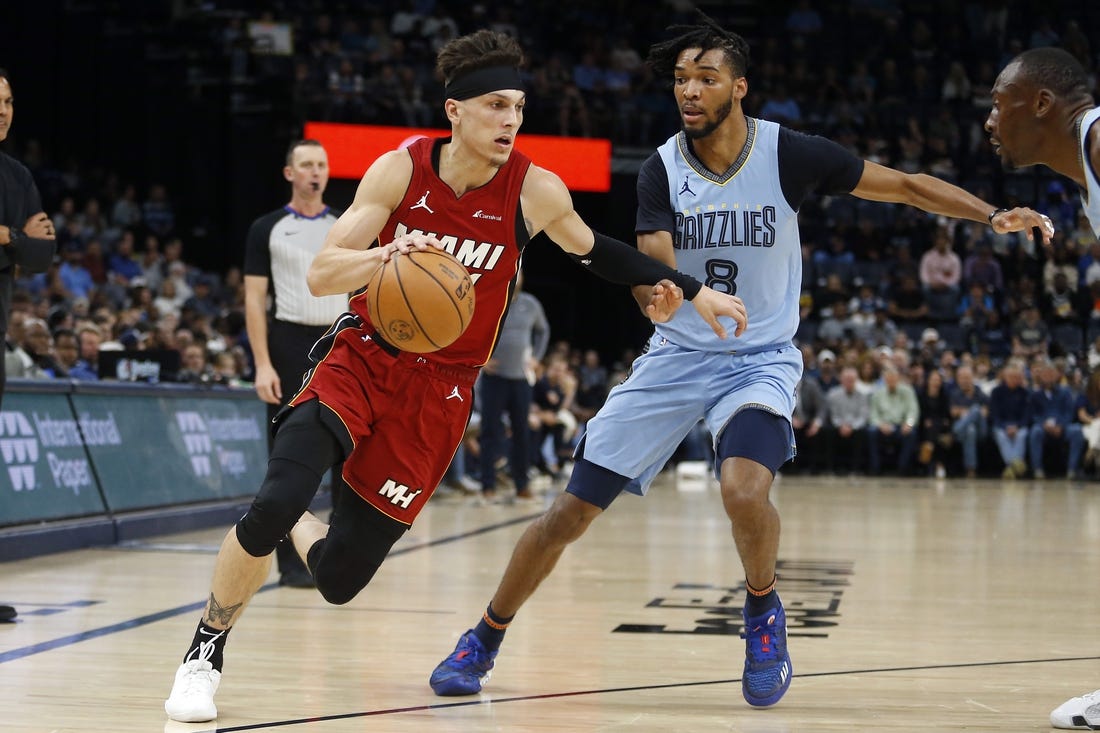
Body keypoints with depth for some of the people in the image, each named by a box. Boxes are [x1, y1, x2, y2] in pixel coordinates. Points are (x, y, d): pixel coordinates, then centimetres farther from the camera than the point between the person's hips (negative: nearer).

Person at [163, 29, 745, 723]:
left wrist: (690, 289, 11)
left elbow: (592, 250, 13)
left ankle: (299, 526, 35)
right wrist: (385, 256, -32)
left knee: (339, 579, -4)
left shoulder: (536, 191, -8)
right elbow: (321, 274, -12)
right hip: (361, 360, -1)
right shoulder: (401, 170, -9)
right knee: (272, 506, -25)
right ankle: (205, 653, 1)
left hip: (438, 393, 1)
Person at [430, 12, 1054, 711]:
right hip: (677, 356, 2)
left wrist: (995, 215, -16)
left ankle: (763, 611, 0)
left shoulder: (789, 154, -12)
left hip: (761, 359, -2)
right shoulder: (663, 169, -8)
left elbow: (906, 186, -4)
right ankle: (484, 640, 19)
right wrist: (655, 289, -45)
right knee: (572, 509, -1)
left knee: (744, 488, -32)